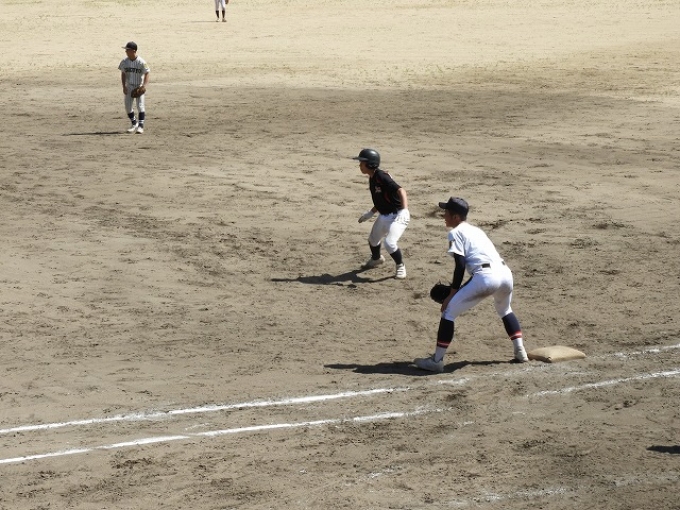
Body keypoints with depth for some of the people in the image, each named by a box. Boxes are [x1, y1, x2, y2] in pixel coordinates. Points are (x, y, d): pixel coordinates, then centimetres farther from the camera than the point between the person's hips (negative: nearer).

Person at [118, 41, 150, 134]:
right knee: (127, 106, 5)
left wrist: (144, 86, -22)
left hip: (139, 86, -5)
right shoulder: (124, 61, -4)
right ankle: (134, 123, 25)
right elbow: (123, 74, 7)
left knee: (140, 106, -12)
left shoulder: (141, 62, -18)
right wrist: (124, 86, 0)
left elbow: (146, 74, -12)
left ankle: (141, 126, -5)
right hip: (129, 87, 5)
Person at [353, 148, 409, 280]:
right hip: (384, 216, 10)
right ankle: (376, 259, 57)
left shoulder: (381, 177, -25)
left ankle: (400, 267, 4)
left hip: (397, 216, -10)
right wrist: (370, 213, 22)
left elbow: (400, 190, -35)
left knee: (389, 243, -23)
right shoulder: (372, 179, 4)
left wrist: (404, 210, -48)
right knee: (373, 239, 25)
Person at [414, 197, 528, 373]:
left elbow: (460, 266, -3)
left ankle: (436, 360, 2)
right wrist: (458, 291, 30)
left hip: (485, 277, -8)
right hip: (505, 273, 8)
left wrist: (452, 294, 1)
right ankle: (520, 352, 34)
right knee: (505, 310, 37)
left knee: (448, 312, 3)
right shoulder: (477, 230, 30)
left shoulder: (456, 233, 7)